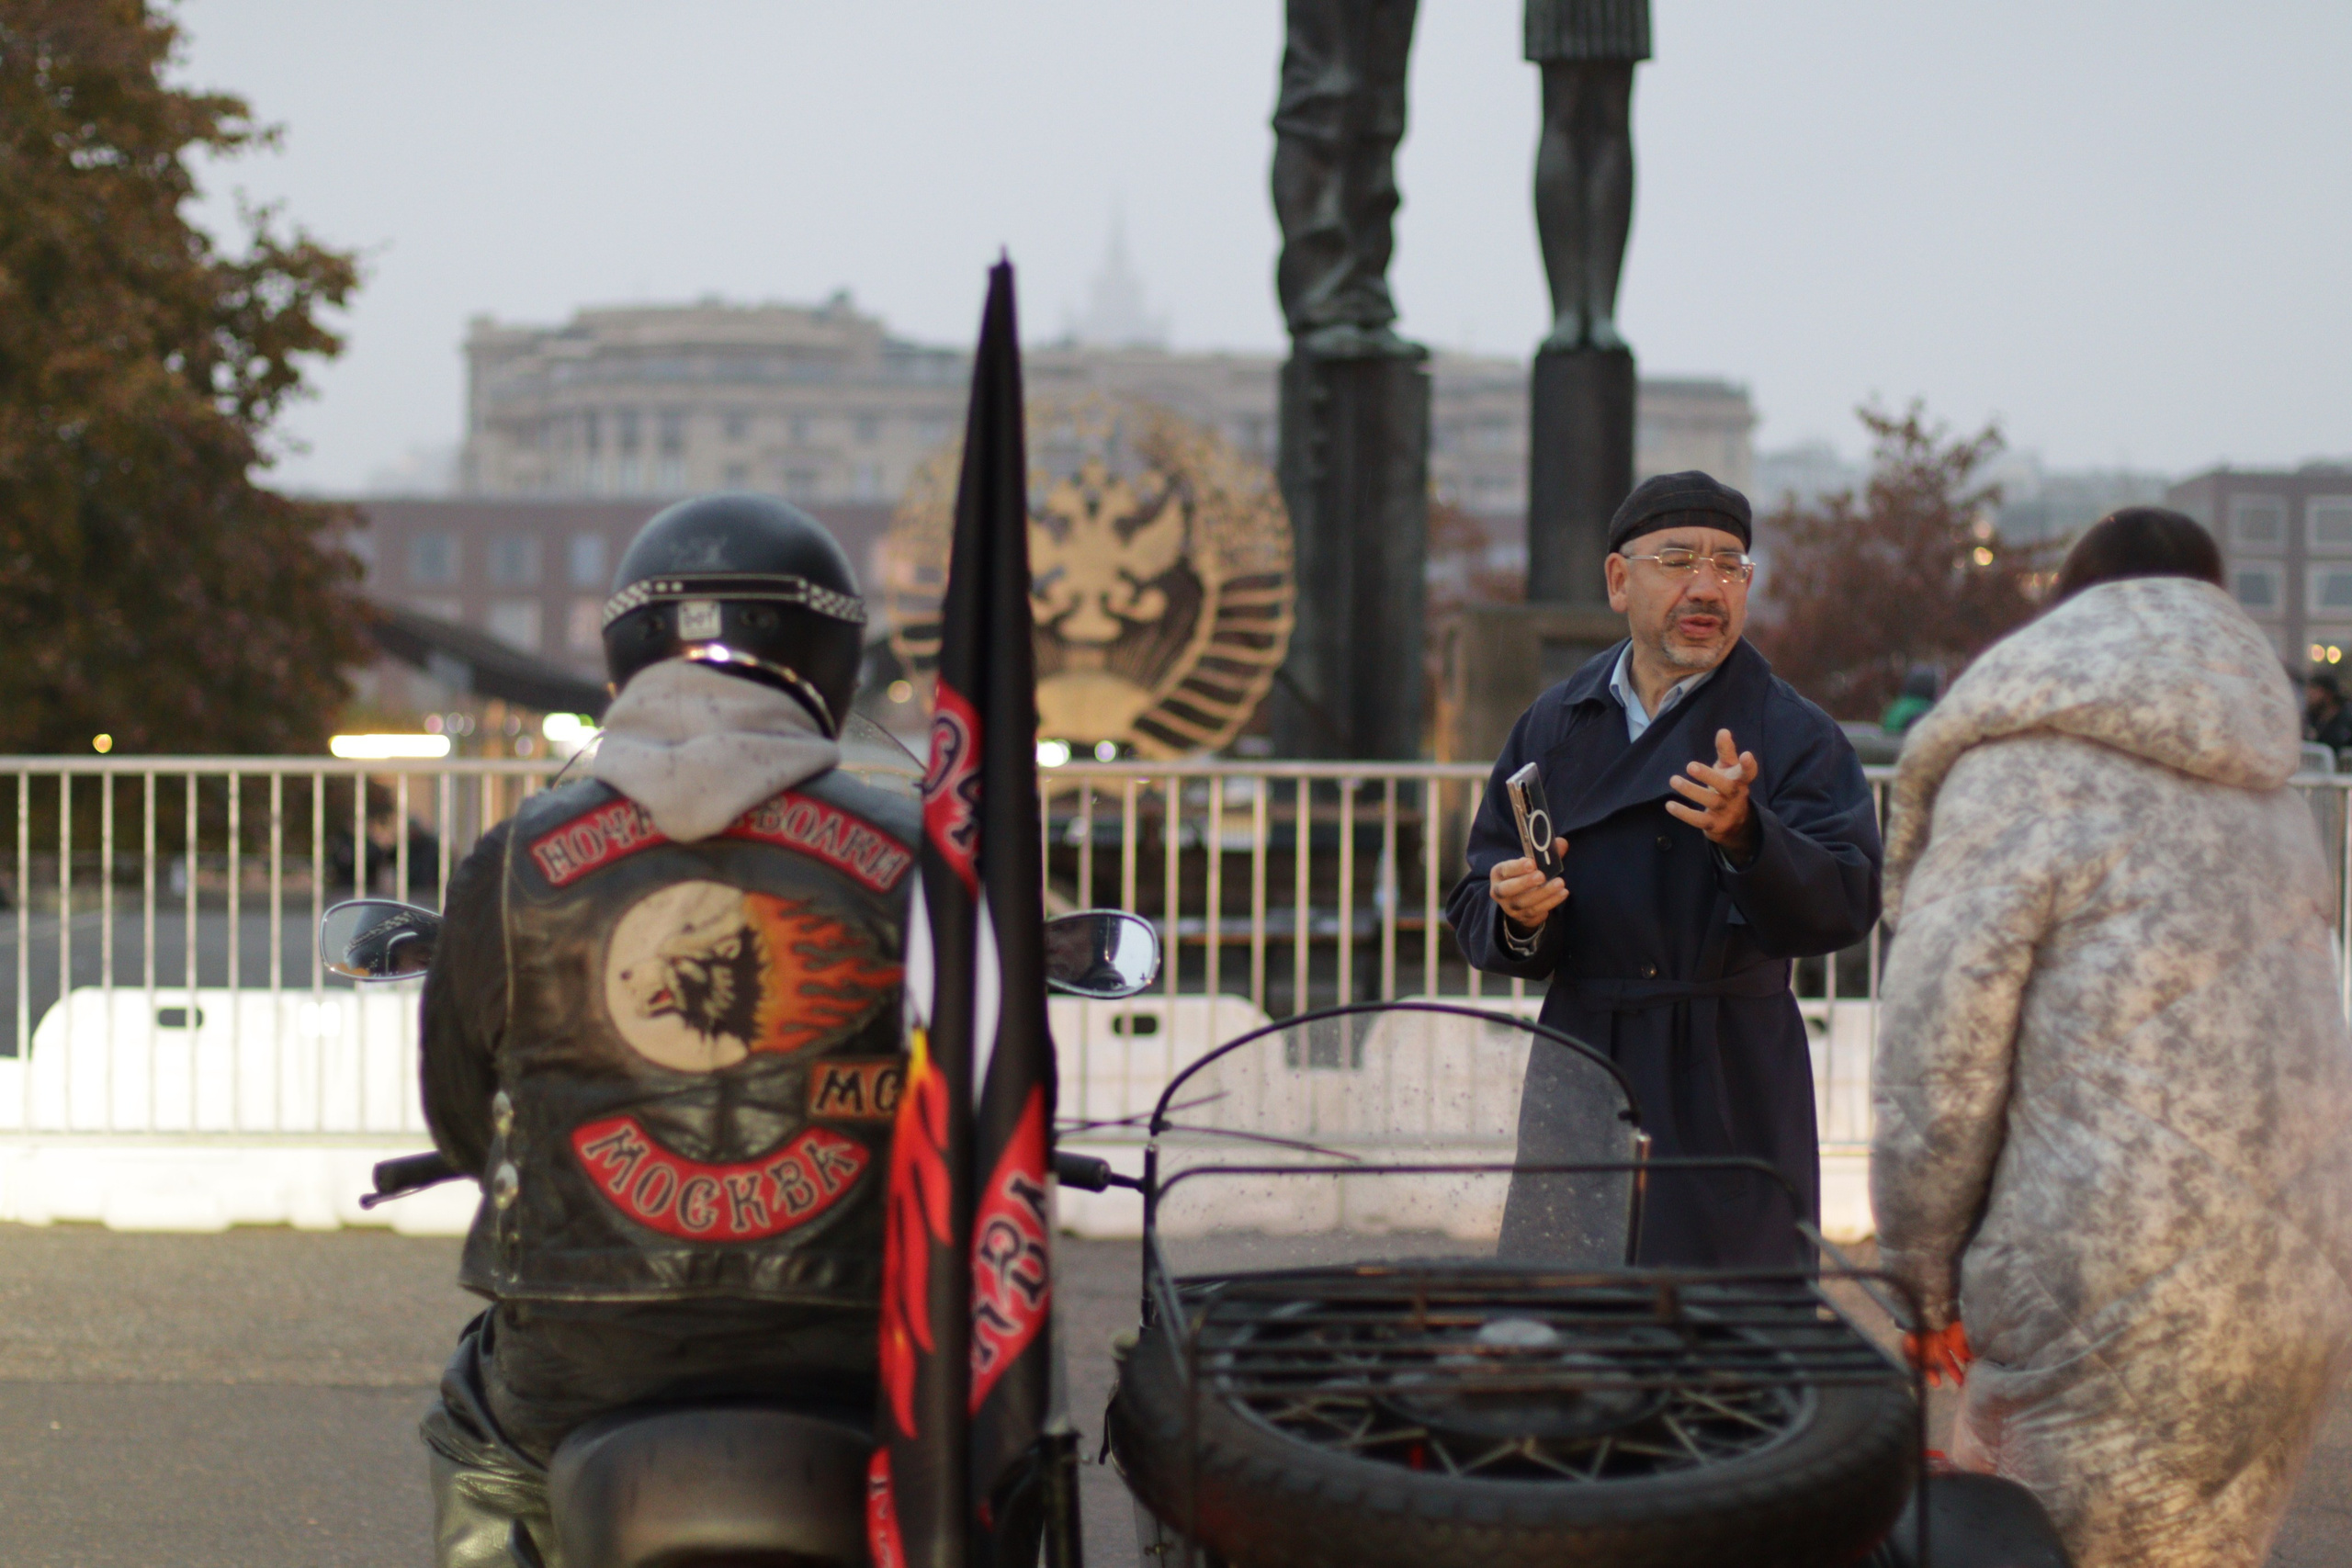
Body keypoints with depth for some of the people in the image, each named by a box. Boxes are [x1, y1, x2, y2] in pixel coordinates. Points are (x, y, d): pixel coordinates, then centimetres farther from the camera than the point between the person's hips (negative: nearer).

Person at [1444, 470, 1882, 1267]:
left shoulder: (1795, 736, 0)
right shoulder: (1553, 727, 12)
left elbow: (1844, 904, -14)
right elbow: (1475, 910, 11)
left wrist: (1743, 836, -32)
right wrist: (1517, 917, -12)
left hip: (1734, 1091, -3)